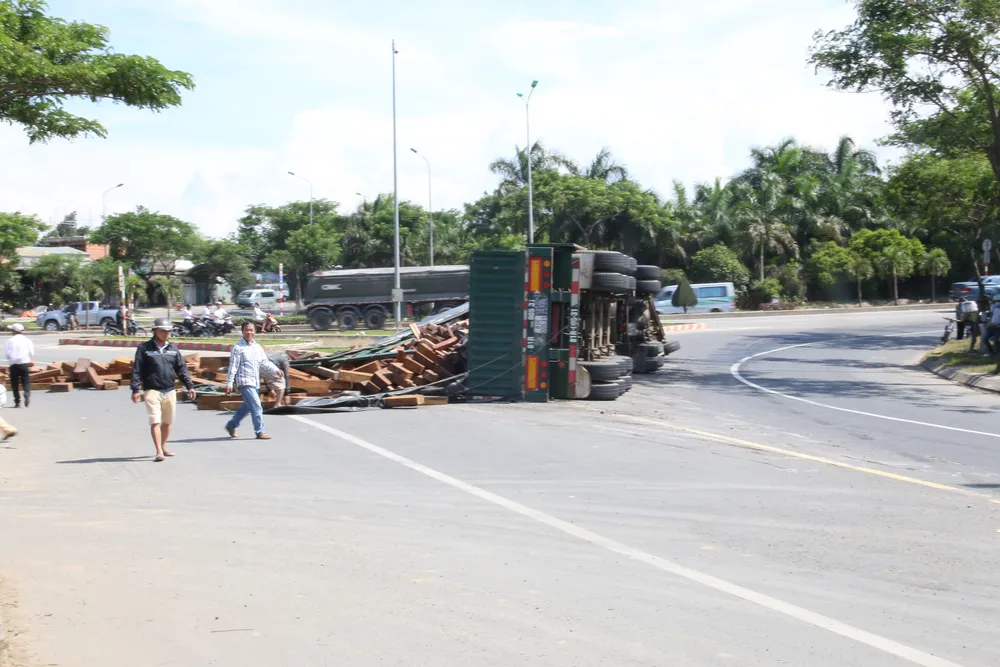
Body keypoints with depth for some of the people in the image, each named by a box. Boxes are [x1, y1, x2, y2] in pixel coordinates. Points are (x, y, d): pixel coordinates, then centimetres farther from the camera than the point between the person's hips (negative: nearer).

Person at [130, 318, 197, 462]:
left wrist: (190, 386, 6)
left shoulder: (173, 348, 10)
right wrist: (136, 389, -12)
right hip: (152, 391, -4)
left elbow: (182, 369, 12)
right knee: (155, 421, -11)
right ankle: (159, 451, -11)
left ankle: (163, 446, 30)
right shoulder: (144, 348, -2)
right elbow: (137, 370, -5)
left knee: (167, 422, 13)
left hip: (170, 391, 4)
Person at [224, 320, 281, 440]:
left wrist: (276, 371, -5)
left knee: (246, 406, 18)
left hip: (255, 382, 8)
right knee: (256, 406, -12)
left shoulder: (257, 347, 13)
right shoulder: (238, 348, -8)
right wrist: (229, 383, -14)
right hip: (244, 382, -8)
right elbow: (233, 367, -10)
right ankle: (259, 432, -8)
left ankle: (231, 425, 34)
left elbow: (265, 362, 11)